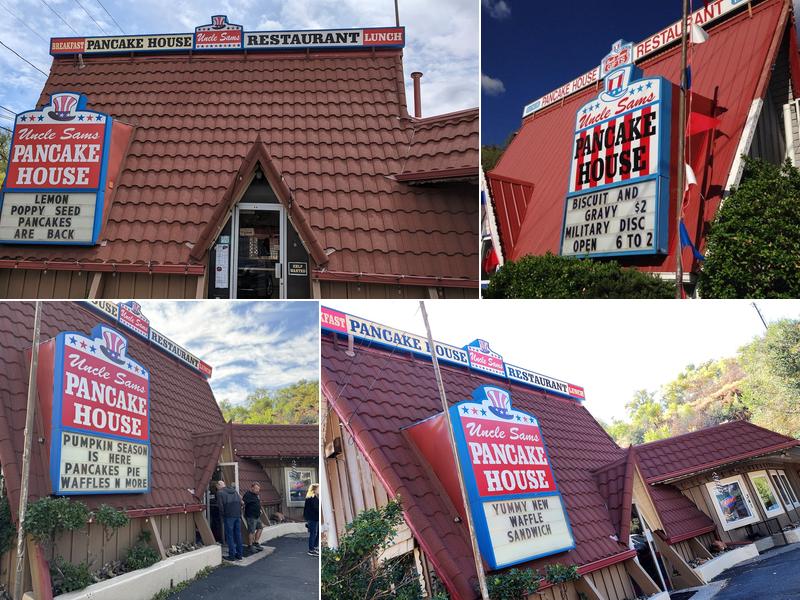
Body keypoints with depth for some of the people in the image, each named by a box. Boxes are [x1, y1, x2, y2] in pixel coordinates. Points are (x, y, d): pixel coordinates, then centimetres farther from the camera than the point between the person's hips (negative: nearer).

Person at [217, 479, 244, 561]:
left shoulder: (220, 493, -2)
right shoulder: (234, 491, 17)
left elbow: (220, 505, -11)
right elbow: (240, 502, 12)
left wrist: (223, 514, 2)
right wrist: (239, 513, 15)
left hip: (229, 516, -6)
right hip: (238, 515, 6)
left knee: (230, 535, 1)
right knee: (238, 534, 11)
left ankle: (232, 555, 2)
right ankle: (239, 554, 15)